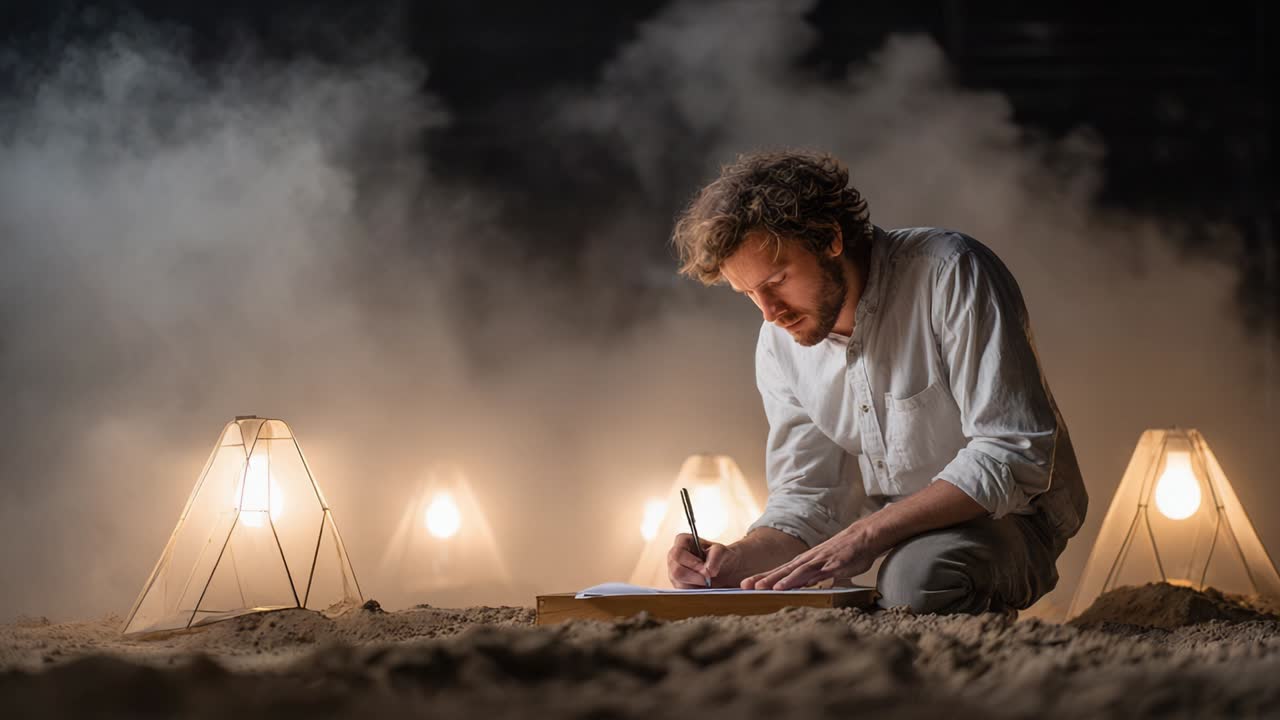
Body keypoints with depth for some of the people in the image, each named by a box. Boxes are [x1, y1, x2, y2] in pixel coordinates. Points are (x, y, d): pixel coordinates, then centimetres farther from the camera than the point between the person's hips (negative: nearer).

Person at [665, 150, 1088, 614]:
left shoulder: (949, 275, -19)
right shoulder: (780, 344, 3)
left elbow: (1013, 455, -24)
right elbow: (805, 496, 7)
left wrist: (866, 534, -31)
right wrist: (738, 560, -16)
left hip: (1001, 519, -7)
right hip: (888, 543, 7)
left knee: (917, 576, -38)